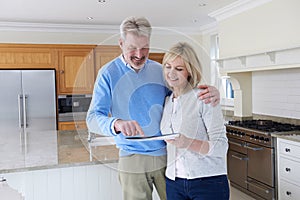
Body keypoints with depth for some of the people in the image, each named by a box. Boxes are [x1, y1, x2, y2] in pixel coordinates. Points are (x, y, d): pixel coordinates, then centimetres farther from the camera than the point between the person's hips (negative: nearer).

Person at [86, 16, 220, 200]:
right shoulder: (108, 74, -6)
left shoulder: (159, 70, 3)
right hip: (132, 160, -3)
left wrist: (210, 93, -12)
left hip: (166, 154, 3)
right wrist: (116, 124, -36)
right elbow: (93, 119, -12)